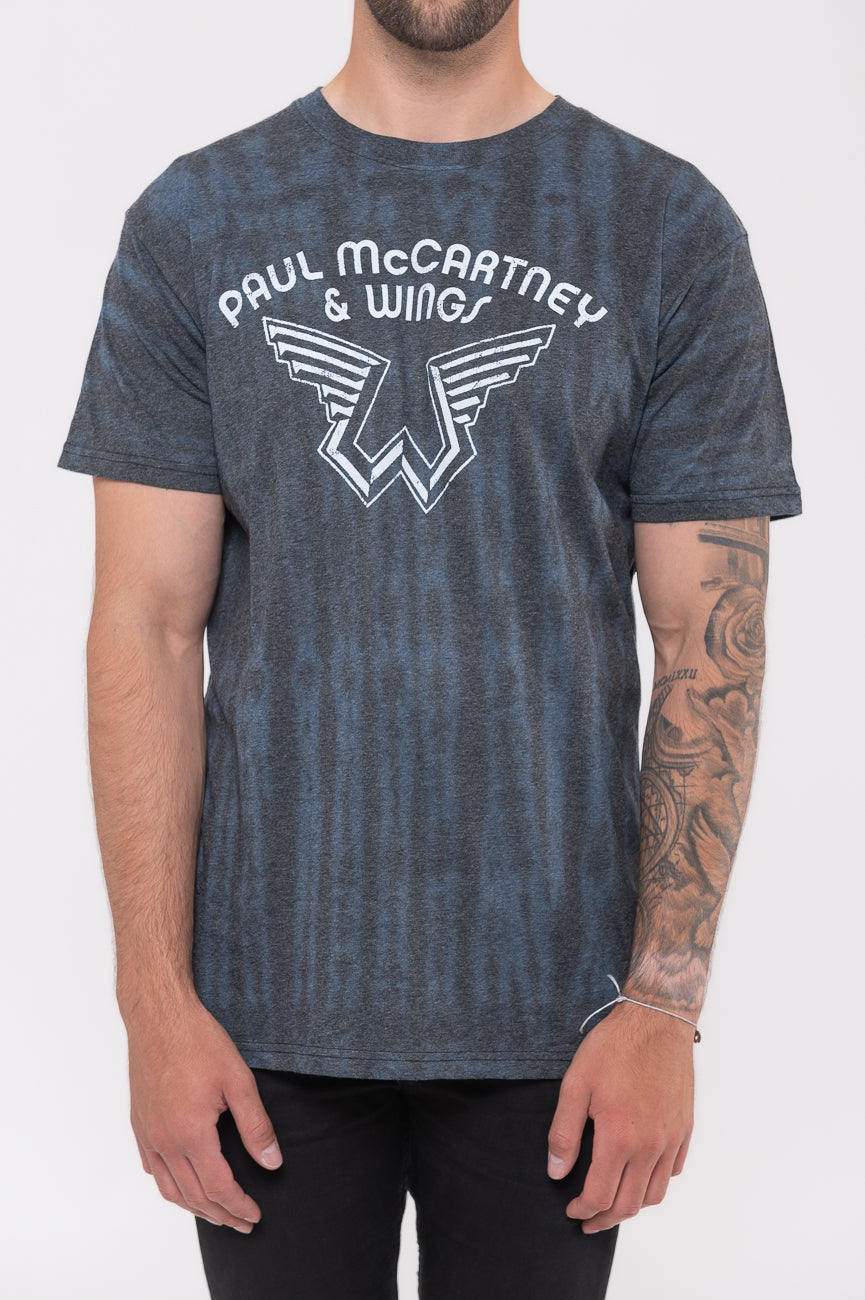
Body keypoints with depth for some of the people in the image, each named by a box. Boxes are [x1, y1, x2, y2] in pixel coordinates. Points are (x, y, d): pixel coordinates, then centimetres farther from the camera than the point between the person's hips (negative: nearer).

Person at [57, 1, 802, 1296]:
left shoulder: (672, 229, 0)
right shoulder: (194, 220, 2)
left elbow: (711, 642, -3)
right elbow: (147, 624, -1)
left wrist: (665, 999, -9)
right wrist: (156, 997, -7)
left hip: (551, 999, 0)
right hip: (268, 1002, 1)